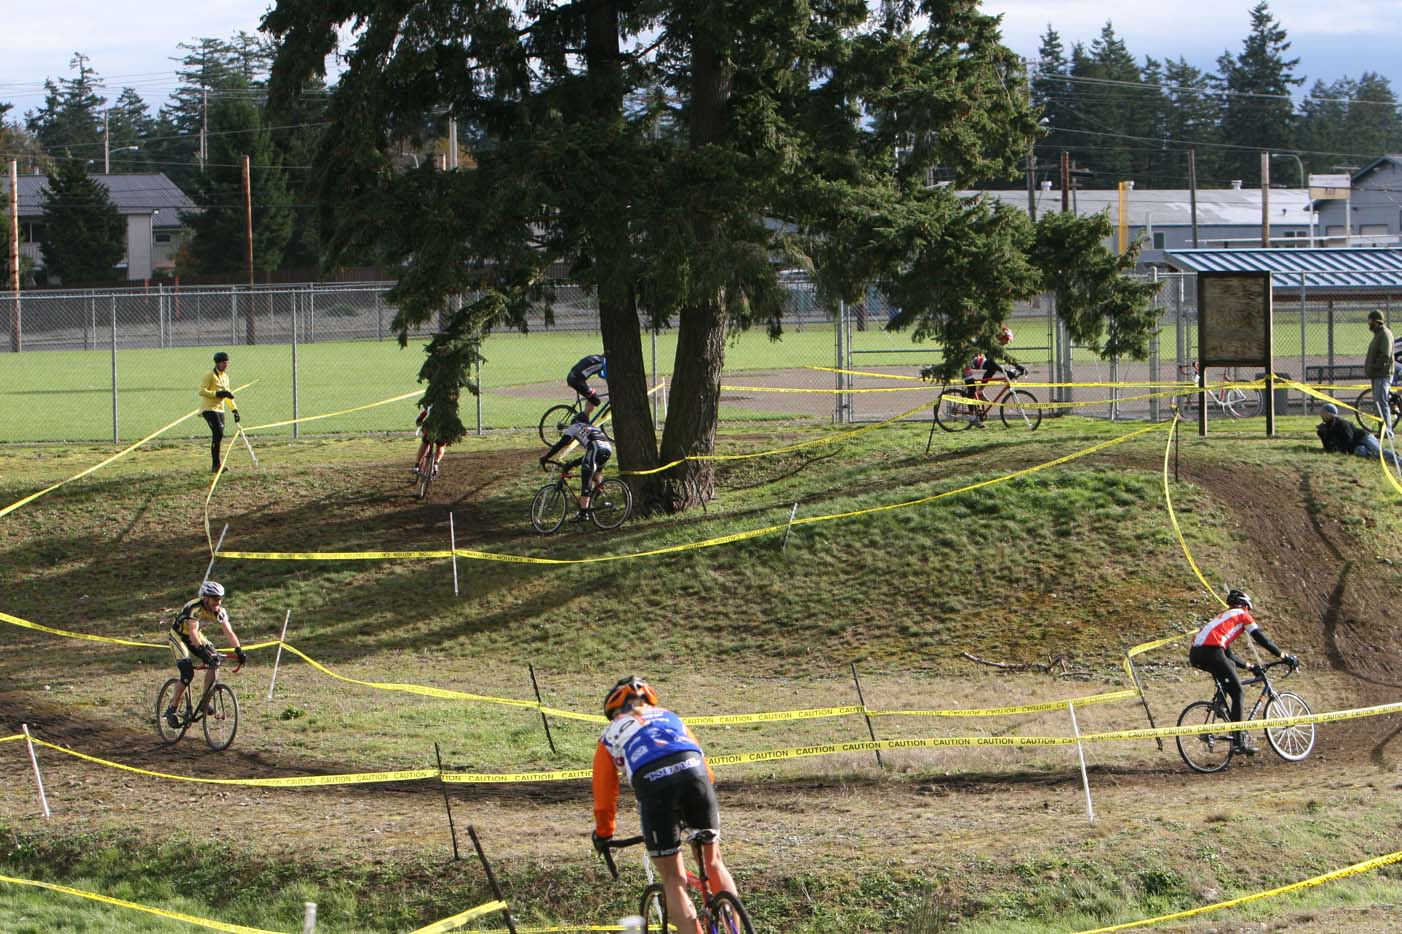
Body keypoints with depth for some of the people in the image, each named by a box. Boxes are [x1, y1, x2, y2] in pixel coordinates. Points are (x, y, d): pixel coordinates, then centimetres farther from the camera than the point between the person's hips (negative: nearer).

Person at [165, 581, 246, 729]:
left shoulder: (220, 611, -15)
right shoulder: (195, 608, -33)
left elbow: (228, 631, -18)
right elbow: (193, 632, -43)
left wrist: (238, 650, -32)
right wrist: (201, 649, -57)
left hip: (195, 636, 6)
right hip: (178, 636, -6)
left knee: (214, 661, -15)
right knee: (188, 673, -20)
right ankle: (172, 710, -7)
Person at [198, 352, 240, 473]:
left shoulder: (225, 376, 17)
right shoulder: (210, 375, -9)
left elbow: (227, 395, 25)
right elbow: (202, 391, -18)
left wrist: (234, 409, 19)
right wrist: (217, 394, -23)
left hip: (220, 409, 8)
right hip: (209, 409, -8)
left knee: (219, 436, 6)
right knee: (218, 434, -18)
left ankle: (215, 466, 13)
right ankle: (215, 465, -17)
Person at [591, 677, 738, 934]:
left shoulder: (610, 734, 31)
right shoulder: (669, 716, 38)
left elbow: (603, 795, 32)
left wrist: (603, 835, 47)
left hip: (651, 780, -2)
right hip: (693, 770, 2)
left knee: (673, 878, 7)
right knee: (713, 860, 20)